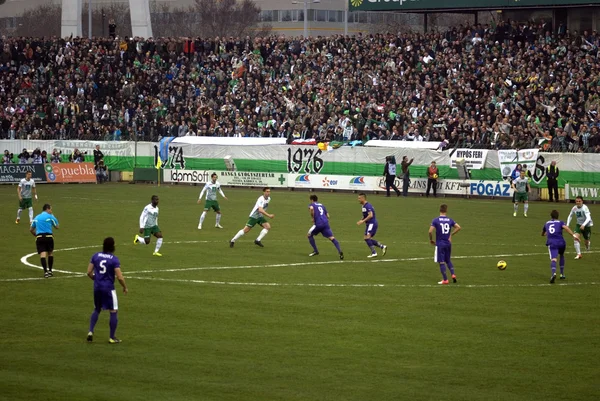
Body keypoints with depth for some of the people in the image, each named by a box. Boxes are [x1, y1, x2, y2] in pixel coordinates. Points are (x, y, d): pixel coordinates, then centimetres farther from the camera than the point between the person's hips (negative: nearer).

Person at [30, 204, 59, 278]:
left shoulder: (36, 217, 18)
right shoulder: (50, 216, 3)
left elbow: (31, 229, 21)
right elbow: (57, 227, 9)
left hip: (39, 237, 2)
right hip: (48, 236, -2)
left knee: (43, 254, -8)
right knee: (50, 253, 17)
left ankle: (46, 271, -21)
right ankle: (50, 270, 21)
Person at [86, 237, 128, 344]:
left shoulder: (96, 256, 0)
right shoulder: (114, 259, -15)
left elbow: (89, 272, 4)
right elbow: (120, 277, -17)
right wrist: (125, 287, 1)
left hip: (97, 287, 5)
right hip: (109, 288, -5)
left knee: (96, 310, 22)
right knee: (113, 312, 7)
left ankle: (90, 332, 10)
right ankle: (112, 337, 10)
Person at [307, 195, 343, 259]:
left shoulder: (312, 205, 10)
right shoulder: (322, 205, 25)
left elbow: (311, 208, -17)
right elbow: (328, 216, 21)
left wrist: (313, 218, -5)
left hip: (318, 224, -4)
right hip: (326, 223, 4)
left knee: (309, 234, 21)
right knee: (332, 238, -5)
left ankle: (316, 251, 21)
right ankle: (340, 251, -25)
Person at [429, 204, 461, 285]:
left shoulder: (436, 220, -8)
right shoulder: (450, 220, 2)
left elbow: (430, 231, -16)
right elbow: (458, 227, -3)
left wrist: (431, 240, 1)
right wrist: (451, 234, 8)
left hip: (440, 244, -4)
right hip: (448, 243, 4)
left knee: (441, 262, 2)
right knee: (448, 260, 20)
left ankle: (445, 279, 1)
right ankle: (453, 274, 2)